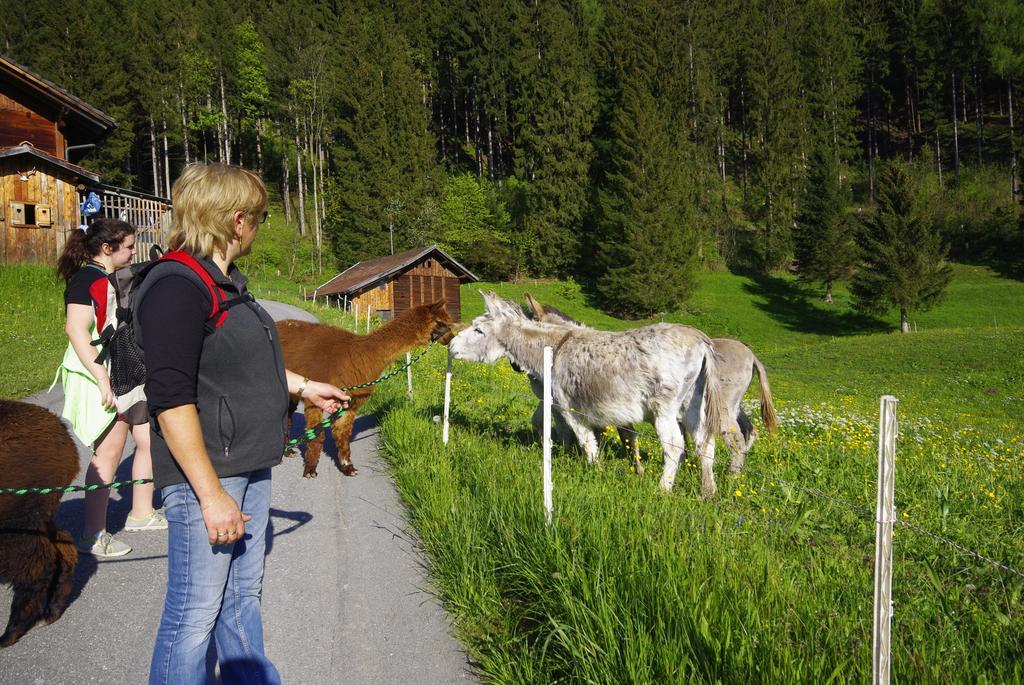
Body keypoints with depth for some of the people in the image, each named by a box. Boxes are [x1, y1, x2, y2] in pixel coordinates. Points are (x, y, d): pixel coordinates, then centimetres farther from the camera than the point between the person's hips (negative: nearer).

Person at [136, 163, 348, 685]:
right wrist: (211, 494, -23)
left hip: (249, 467, 10)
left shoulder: (224, 282, 13)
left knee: (243, 594, 21)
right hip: (204, 473, -10)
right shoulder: (177, 286, -19)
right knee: (196, 612, 1)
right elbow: (169, 400, -23)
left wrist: (304, 387, 33)